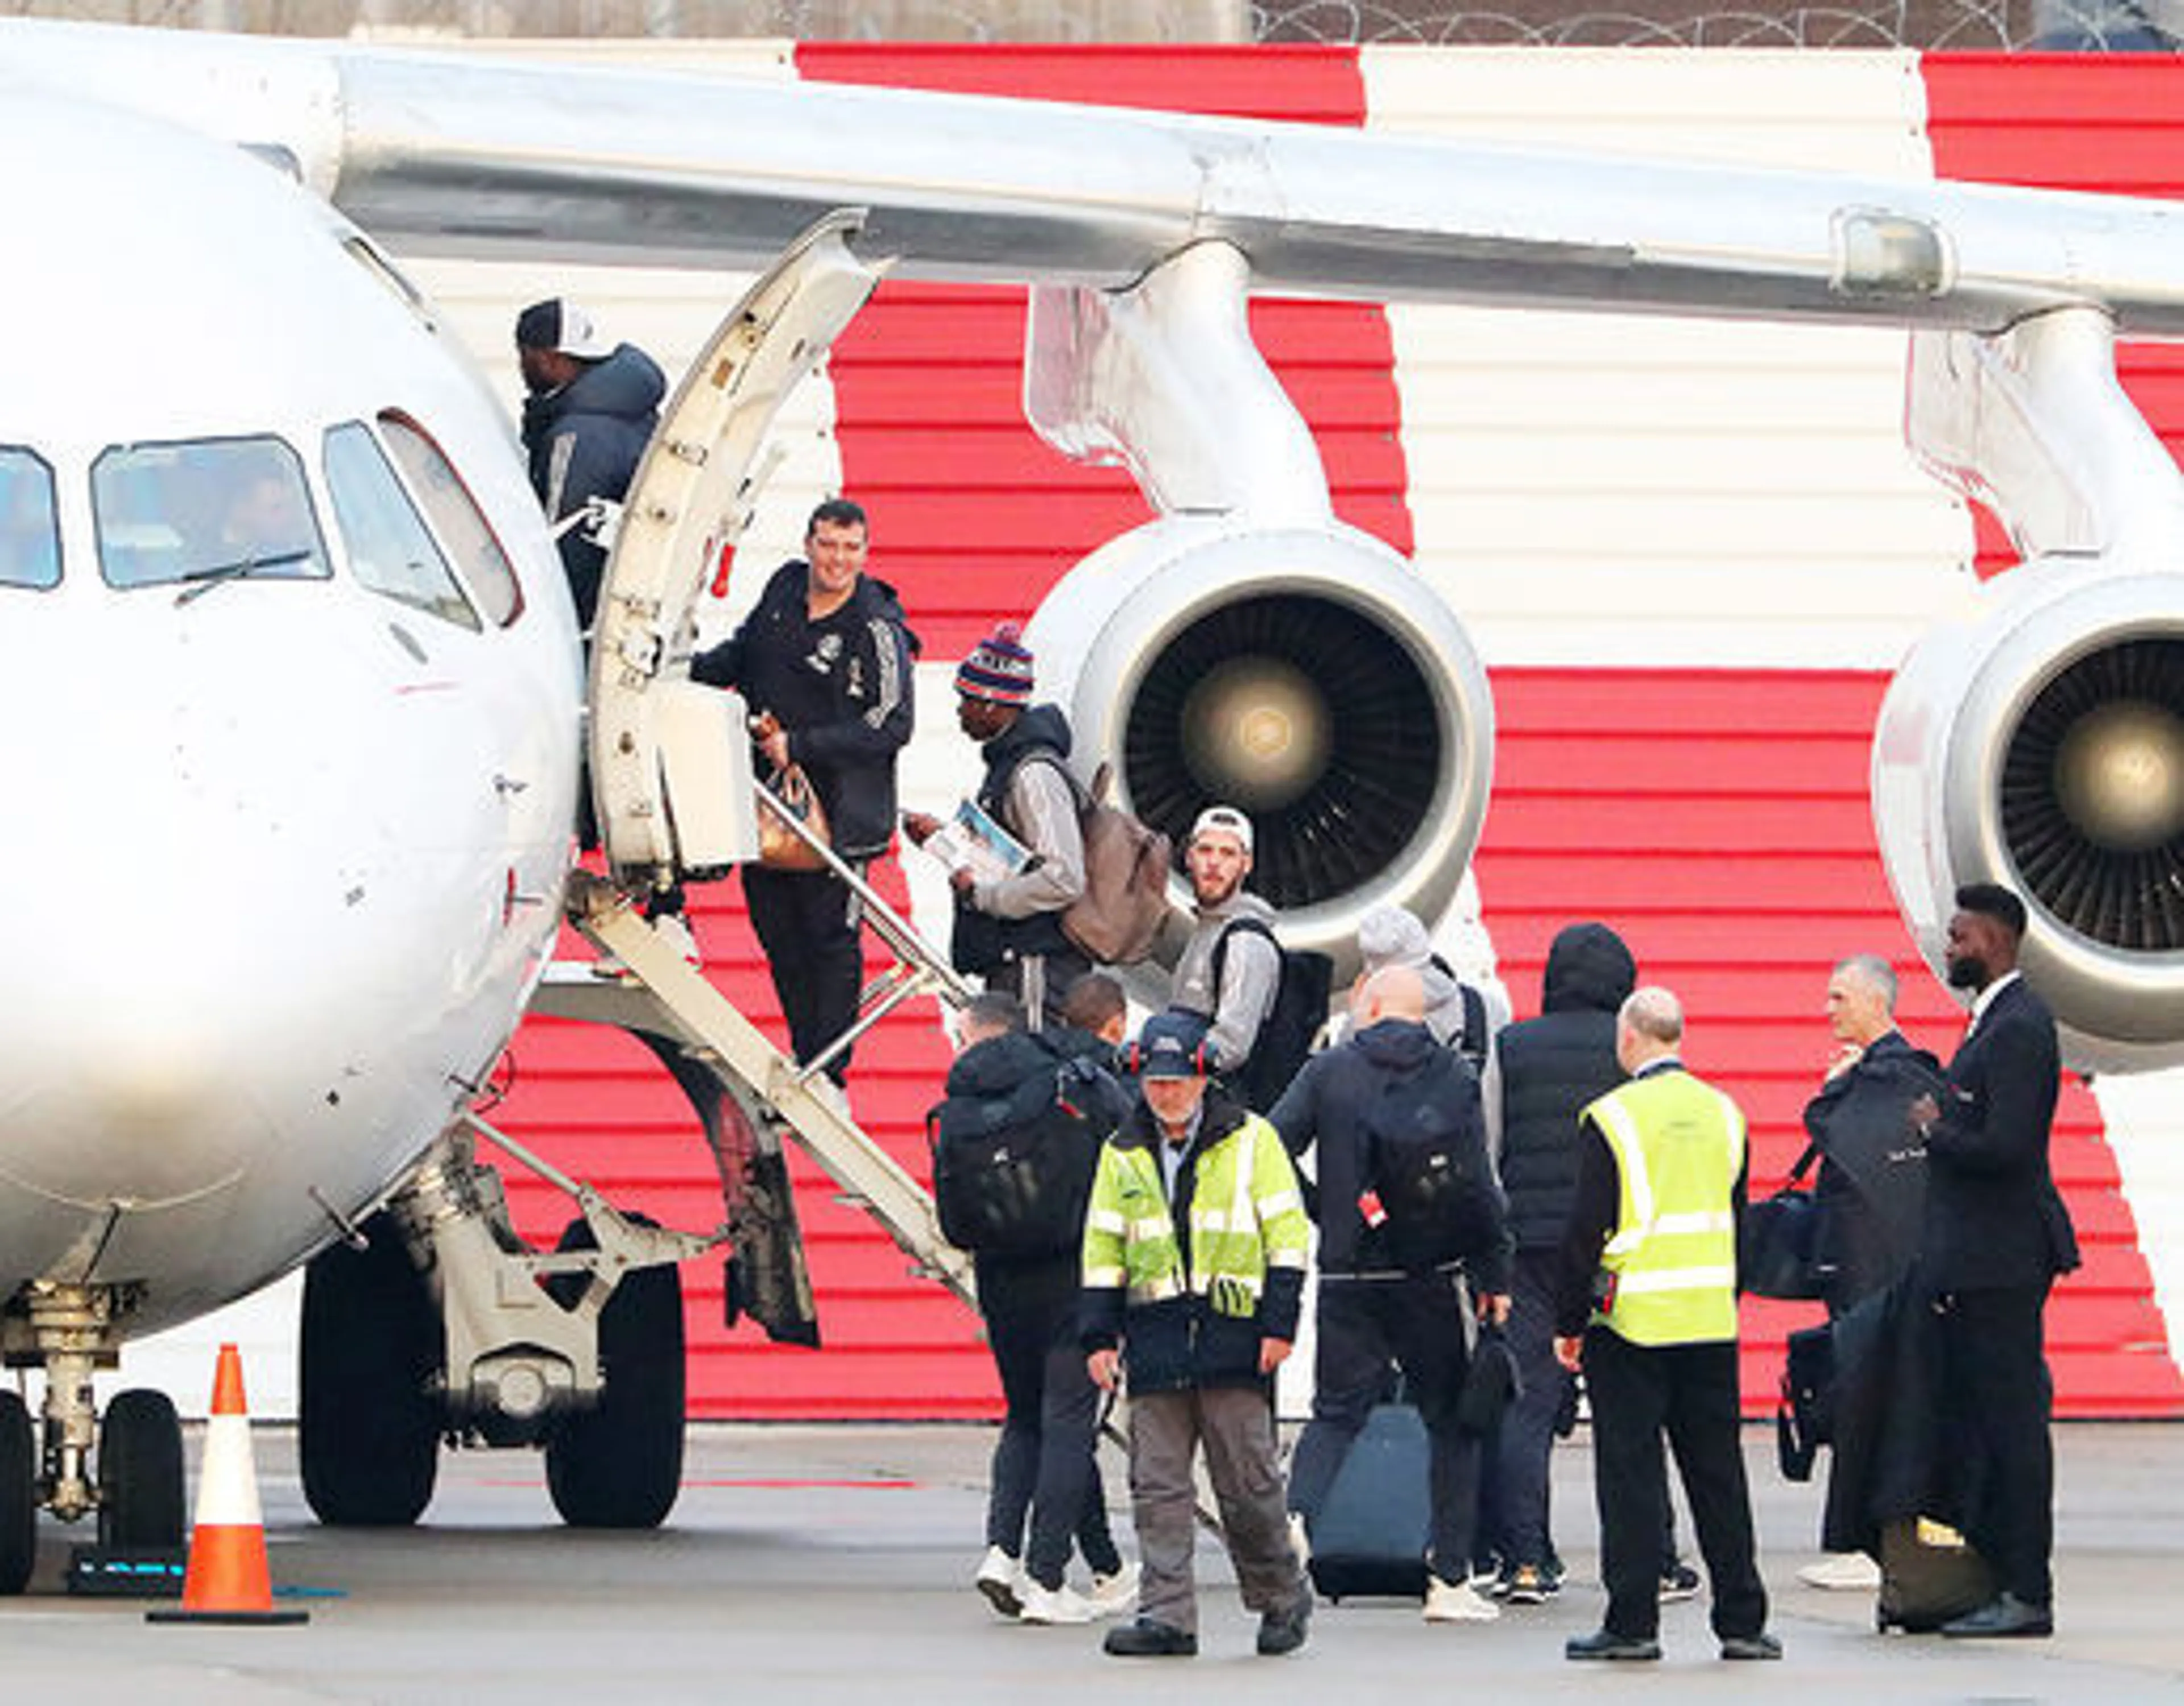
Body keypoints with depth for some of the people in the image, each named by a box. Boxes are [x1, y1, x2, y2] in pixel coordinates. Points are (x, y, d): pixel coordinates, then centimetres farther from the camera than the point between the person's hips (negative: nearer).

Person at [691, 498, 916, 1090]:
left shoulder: (877, 631, -14)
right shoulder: (785, 588, 6)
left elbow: (890, 727, -18)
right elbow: (743, 652, 24)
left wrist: (800, 747, -21)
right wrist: (691, 669, 6)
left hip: (838, 812, -7)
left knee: (831, 943, 0)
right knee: (779, 938, 13)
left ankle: (828, 1077, 6)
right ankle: (803, 1062, 24)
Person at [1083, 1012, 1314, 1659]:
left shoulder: (1250, 1140, 1)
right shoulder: (1123, 1154, 12)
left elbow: (1286, 1234, 0)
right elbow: (1104, 1249, 14)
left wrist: (1279, 1324, -6)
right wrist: (1100, 1336, 7)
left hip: (1233, 1335, -3)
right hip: (1155, 1337, 3)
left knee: (1247, 1482, -2)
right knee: (1158, 1485, -1)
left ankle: (1281, 1598, 16)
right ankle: (1166, 1617, 0)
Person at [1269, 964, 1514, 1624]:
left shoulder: (1328, 1072, 0)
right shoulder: (1455, 1079, 0)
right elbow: (1480, 1188, -3)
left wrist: (1323, 1216, 9)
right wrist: (1494, 1277, 5)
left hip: (1347, 1278, 1)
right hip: (1430, 1280, -1)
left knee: (1335, 1414, 11)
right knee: (1451, 1421, 9)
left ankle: (1295, 1521, -14)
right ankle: (1450, 1580, 6)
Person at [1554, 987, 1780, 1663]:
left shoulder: (1613, 1118, -9)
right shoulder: (1724, 1113, 7)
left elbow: (1587, 1230, -8)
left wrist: (1569, 1323, -1)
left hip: (1632, 1321, -5)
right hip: (1710, 1322, 5)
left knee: (1631, 1473, 0)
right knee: (1717, 1471, 9)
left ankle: (1632, 1622, 0)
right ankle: (1741, 1620, 10)